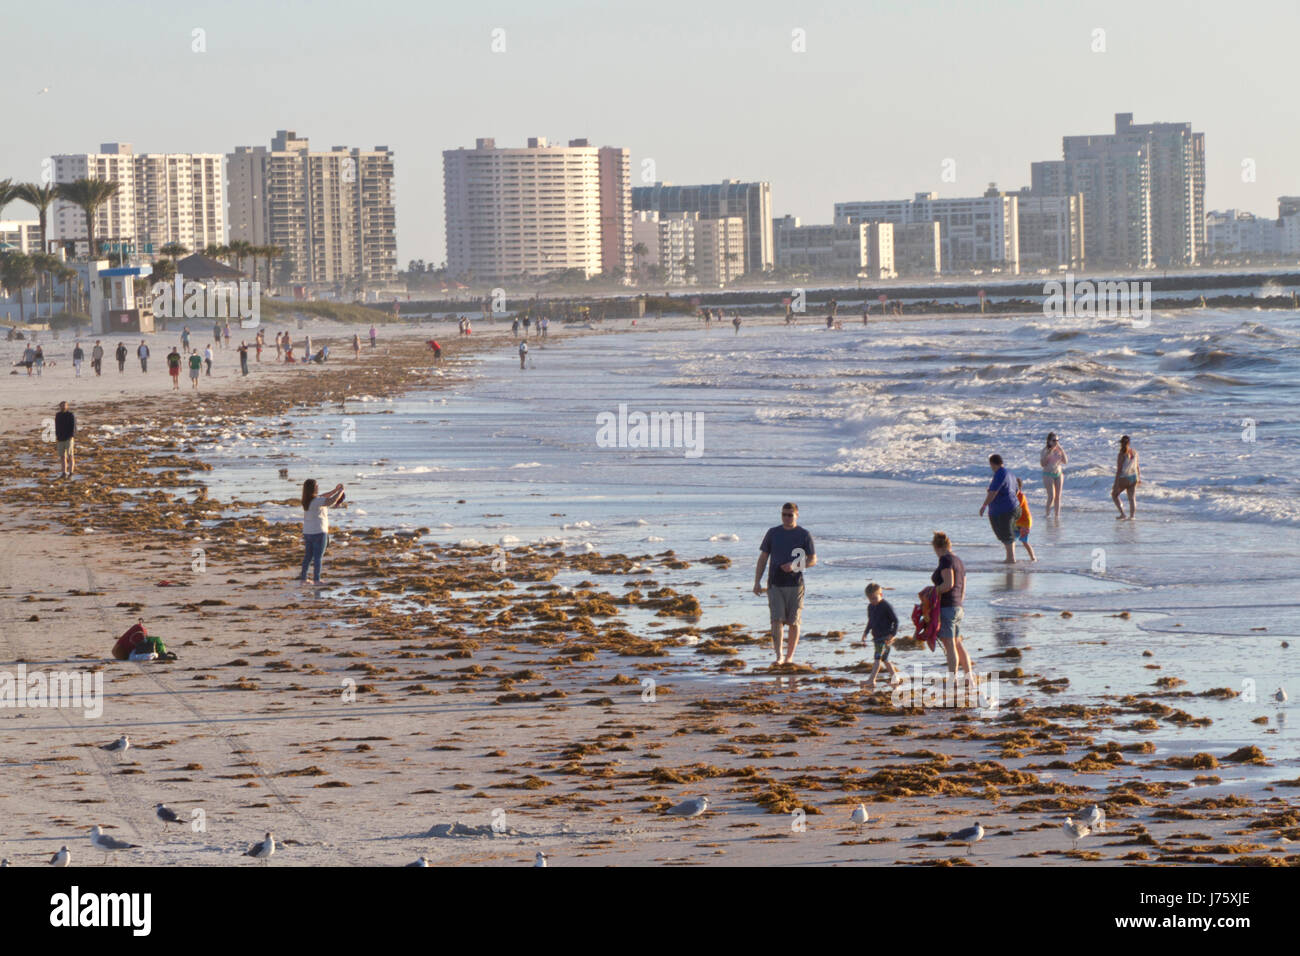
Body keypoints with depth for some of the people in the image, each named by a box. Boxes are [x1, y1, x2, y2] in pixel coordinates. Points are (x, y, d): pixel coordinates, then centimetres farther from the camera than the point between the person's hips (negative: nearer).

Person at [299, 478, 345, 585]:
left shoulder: (306, 500, 6)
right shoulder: (316, 501, -18)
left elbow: (323, 498, 21)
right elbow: (332, 500, -29)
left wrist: (335, 490, 19)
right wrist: (340, 491, -13)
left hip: (307, 532, 8)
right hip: (318, 532, -7)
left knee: (308, 556, 15)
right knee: (318, 556, 0)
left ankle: (303, 578, 17)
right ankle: (317, 579, 2)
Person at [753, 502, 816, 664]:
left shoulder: (804, 535, 2)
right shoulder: (773, 533, 8)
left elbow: (813, 560, 2)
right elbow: (763, 558, 11)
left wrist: (794, 566, -15)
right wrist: (757, 582, 3)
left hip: (795, 584, -1)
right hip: (775, 584, 1)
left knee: (793, 622, 2)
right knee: (777, 620, -11)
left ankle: (790, 656, 15)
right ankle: (778, 656, -14)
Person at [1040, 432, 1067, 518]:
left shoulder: (1059, 449, 6)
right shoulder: (1045, 450, -7)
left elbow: (1065, 462, 4)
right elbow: (1042, 464, -12)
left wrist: (1062, 451, -8)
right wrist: (1048, 453, -21)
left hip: (1059, 474, 5)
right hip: (1048, 475, -5)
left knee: (1058, 497, 3)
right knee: (1051, 496, -14)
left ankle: (1057, 515, 9)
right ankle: (1047, 514, -1)